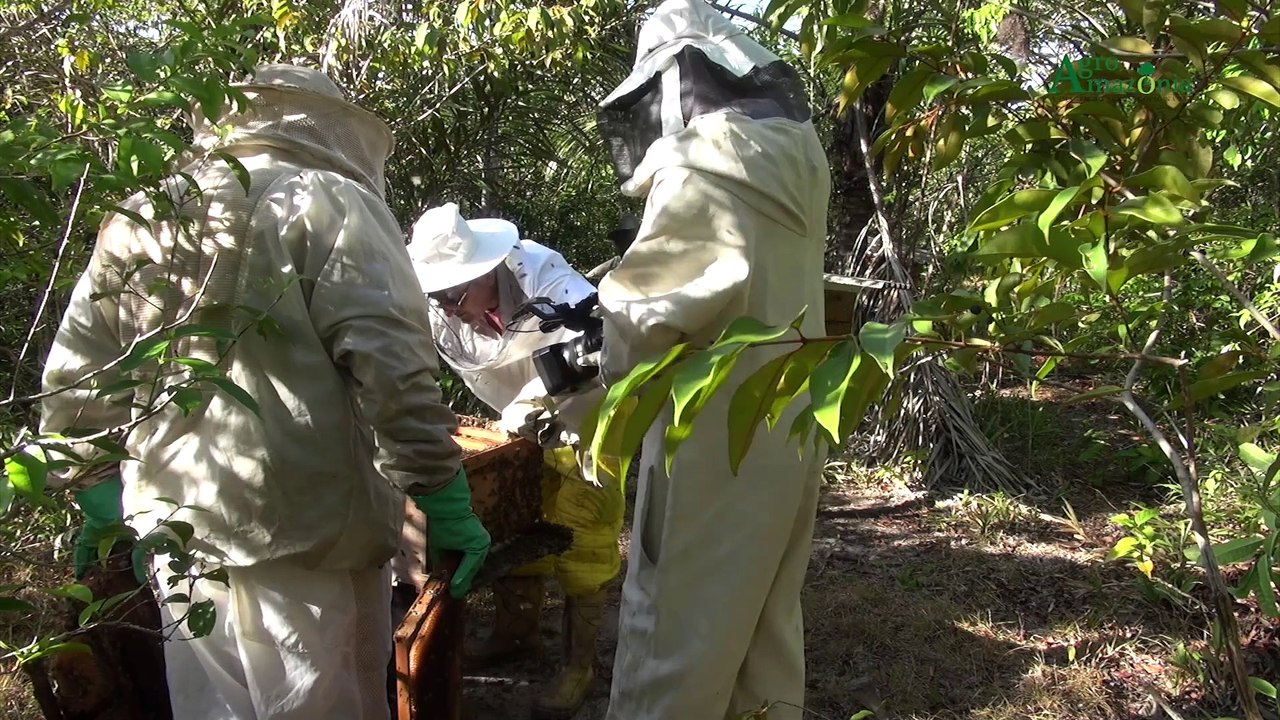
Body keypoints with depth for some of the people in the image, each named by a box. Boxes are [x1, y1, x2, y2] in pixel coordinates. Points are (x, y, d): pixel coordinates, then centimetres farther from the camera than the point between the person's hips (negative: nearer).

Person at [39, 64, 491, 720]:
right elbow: (393, 371, -15)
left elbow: (72, 380, 16)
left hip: (173, 523, 6)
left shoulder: (136, 217, 14)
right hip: (304, 530, -6)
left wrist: (99, 496, 25)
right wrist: (446, 504, -11)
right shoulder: (329, 203, -5)